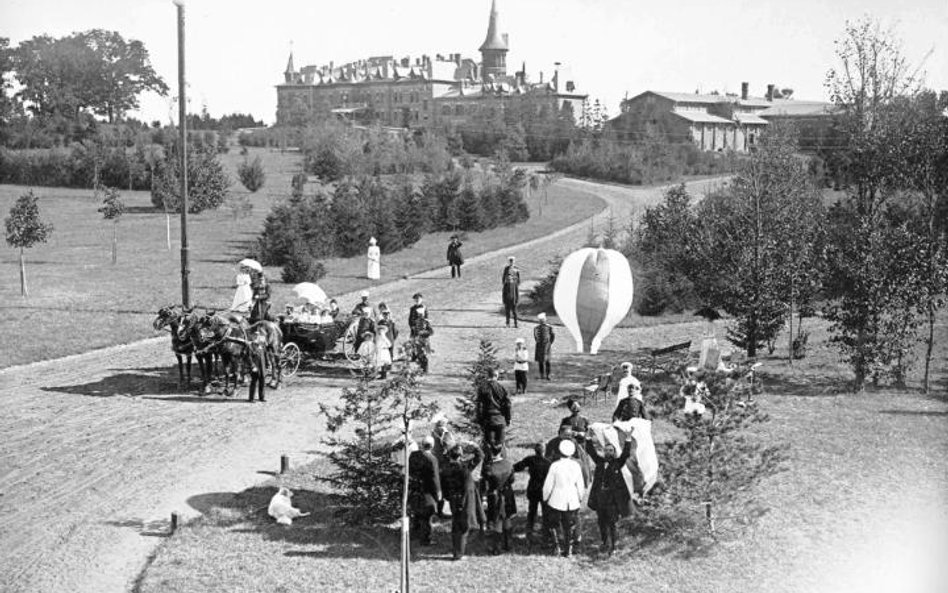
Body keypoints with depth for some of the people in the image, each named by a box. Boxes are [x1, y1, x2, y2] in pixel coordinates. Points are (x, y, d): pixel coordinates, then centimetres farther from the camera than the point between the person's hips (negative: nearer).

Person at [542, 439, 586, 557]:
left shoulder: (555, 465, -15)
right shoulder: (576, 465, -6)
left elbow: (548, 485, -10)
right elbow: (580, 485, 1)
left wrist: (545, 498, 6)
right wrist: (580, 499, 16)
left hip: (556, 501, -3)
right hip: (572, 502, 3)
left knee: (554, 525, 17)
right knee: (569, 526, 15)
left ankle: (557, 547, 11)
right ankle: (568, 551, 18)